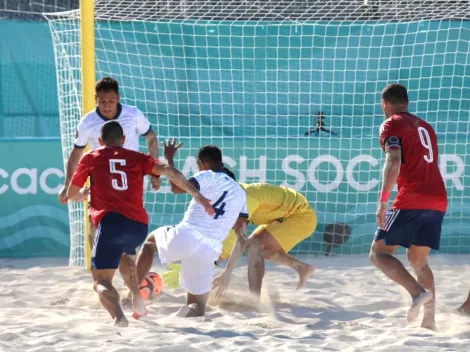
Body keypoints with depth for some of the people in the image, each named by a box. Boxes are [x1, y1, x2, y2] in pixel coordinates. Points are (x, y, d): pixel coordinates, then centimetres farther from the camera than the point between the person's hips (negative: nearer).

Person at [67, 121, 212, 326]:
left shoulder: (91, 158, 16)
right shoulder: (137, 158, 19)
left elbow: (71, 195, 24)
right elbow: (168, 171, 2)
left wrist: (87, 193, 45)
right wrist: (196, 194, -1)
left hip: (111, 223, -4)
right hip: (139, 225, 4)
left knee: (101, 281, 1)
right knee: (123, 254, 37)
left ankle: (118, 317, -29)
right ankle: (137, 299, 19)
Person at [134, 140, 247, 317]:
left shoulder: (208, 177, 0)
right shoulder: (240, 192, 18)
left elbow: (176, 187, -12)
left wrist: (169, 159, -1)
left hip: (184, 237, -3)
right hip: (209, 251, 3)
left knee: (150, 240, 32)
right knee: (198, 307, 16)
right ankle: (192, 311, -21)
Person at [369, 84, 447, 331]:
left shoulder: (392, 125, 1)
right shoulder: (425, 127, 24)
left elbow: (393, 163, -14)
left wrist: (382, 202, -17)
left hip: (411, 200, -7)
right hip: (438, 200, 7)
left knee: (378, 254, 0)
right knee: (417, 260, 18)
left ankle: (418, 292, -22)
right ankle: (429, 321, 5)